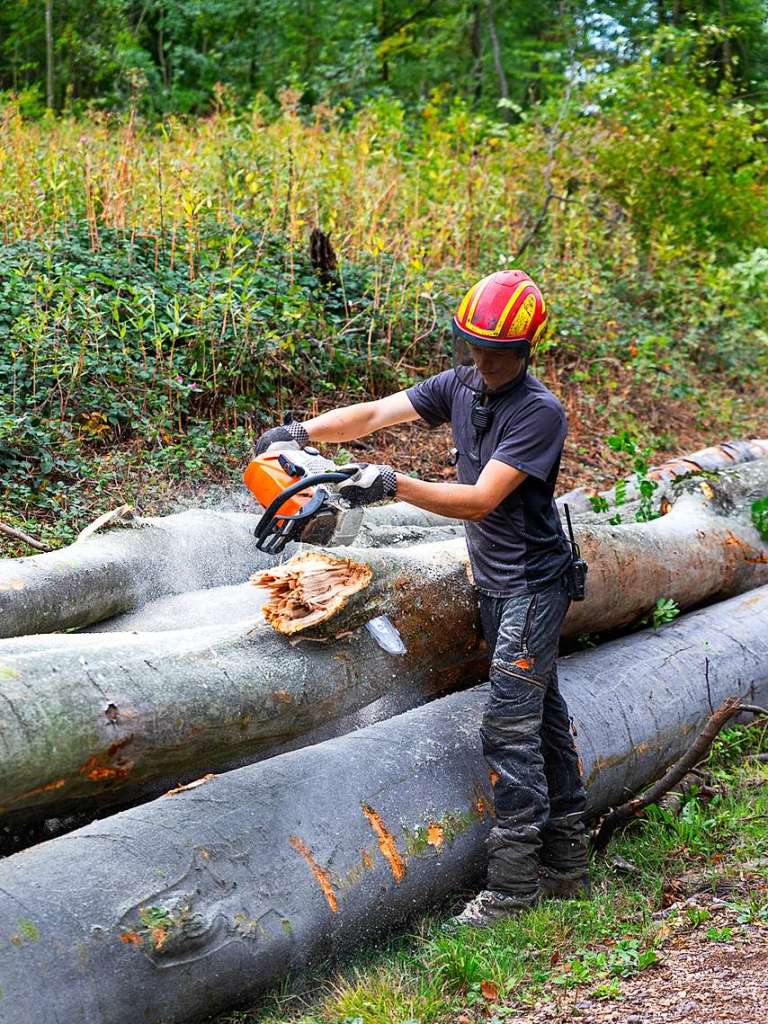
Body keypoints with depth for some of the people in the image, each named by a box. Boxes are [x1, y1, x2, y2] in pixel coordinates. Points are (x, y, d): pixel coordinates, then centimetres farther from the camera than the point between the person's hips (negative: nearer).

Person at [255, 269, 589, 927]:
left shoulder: (540, 412, -21)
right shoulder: (461, 386, 2)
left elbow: (479, 499, -27)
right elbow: (375, 414, -1)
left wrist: (394, 485, -34)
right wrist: (303, 430, -15)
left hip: (534, 583, -8)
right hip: (496, 582, 8)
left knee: (511, 724, -12)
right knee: (543, 715, 13)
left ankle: (512, 885, -7)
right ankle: (568, 867, 22)